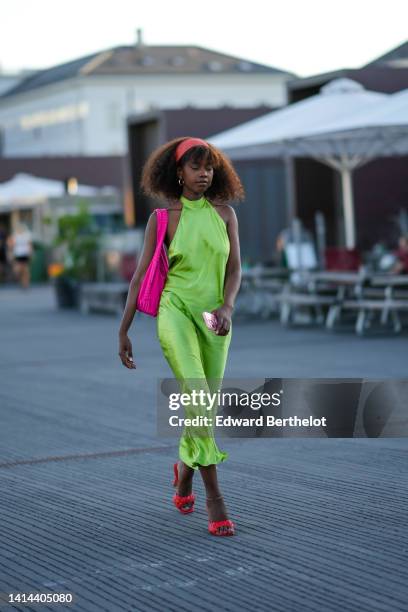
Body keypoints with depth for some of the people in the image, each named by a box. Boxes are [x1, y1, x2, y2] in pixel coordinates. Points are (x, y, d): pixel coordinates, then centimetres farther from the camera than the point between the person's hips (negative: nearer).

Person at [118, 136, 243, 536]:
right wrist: (123, 331, 1)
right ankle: (214, 498, -18)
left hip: (214, 317, 3)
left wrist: (227, 307, -18)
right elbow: (140, 276, 2)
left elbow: (234, 269, 1)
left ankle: (184, 472, 39)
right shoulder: (162, 218, -1)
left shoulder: (225, 213, 5)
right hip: (176, 312, -3)